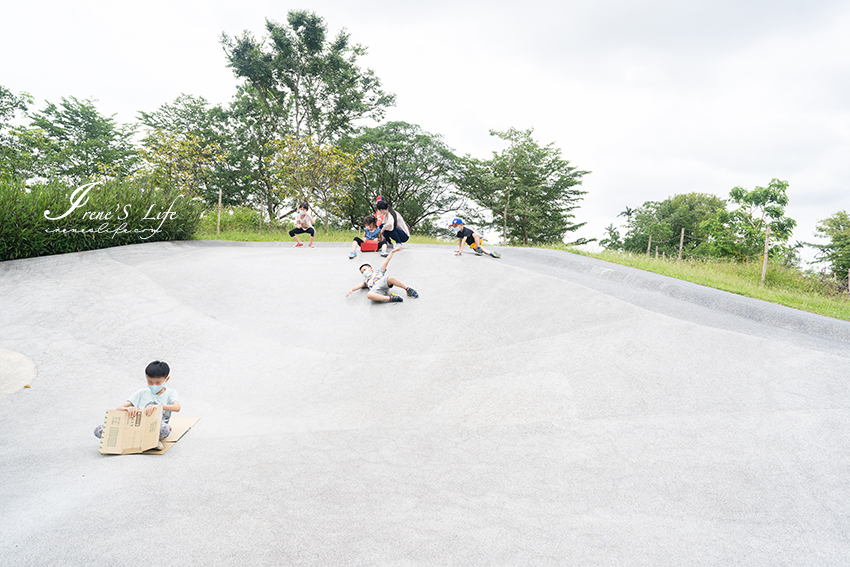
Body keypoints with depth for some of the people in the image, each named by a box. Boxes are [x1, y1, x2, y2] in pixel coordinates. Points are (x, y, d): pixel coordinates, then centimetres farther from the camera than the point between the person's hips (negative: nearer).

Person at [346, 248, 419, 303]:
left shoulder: (378, 271, 36)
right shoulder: (365, 280, 40)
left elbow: (386, 262, 28)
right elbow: (360, 285, 23)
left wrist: (391, 252, 19)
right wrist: (352, 289, 4)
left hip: (383, 282, 0)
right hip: (375, 289, 0)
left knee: (391, 278, -34)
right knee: (369, 295, -37)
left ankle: (408, 289, -19)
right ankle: (390, 298, -38)